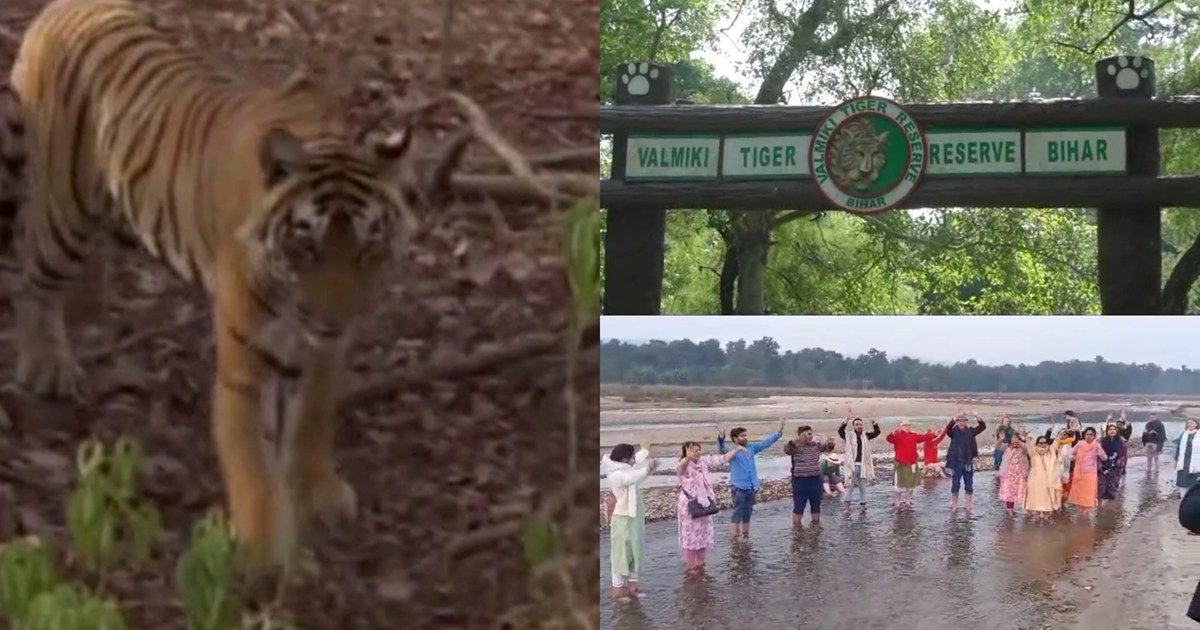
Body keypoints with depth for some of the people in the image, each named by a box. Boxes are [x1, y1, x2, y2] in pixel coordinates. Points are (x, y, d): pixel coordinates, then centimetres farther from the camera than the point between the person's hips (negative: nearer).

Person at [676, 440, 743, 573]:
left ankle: (700, 563, 29)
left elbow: (722, 459, 12)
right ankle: (690, 566, 9)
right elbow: (682, 467, -46)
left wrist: (737, 450, 9)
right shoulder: (685, 464, -20)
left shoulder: (704, 461, 0)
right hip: (689, 504, -7)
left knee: (703, 533, 15)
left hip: (703, 503, 7)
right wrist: (688, 457, -69)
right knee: (690, 535, 0)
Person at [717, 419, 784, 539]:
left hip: (751, 488, 6)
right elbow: (722, 449, -28)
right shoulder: (732, 451, -9)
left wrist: (779, 432, 13)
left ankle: (746, 535, 27)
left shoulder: (751, 448, 10)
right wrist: (721, 439, -50)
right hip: (739, 488, -6)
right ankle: (733, 538, -3)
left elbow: (766, 443, 17)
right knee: (737, 513, -6)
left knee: (747, 513, 16)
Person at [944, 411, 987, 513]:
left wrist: (977, 417, -27)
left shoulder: (970, 431, 3)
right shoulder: (954, 431, -1)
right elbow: (948, 429, -24)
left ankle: (968, 506, 13)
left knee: (969, 485, 5)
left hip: (968, 462, 1)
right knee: (955, 485, 6)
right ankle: (954, 505, 16)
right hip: (956, 462, -1)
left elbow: (983, 427, -8)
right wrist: (954, 418, -39)